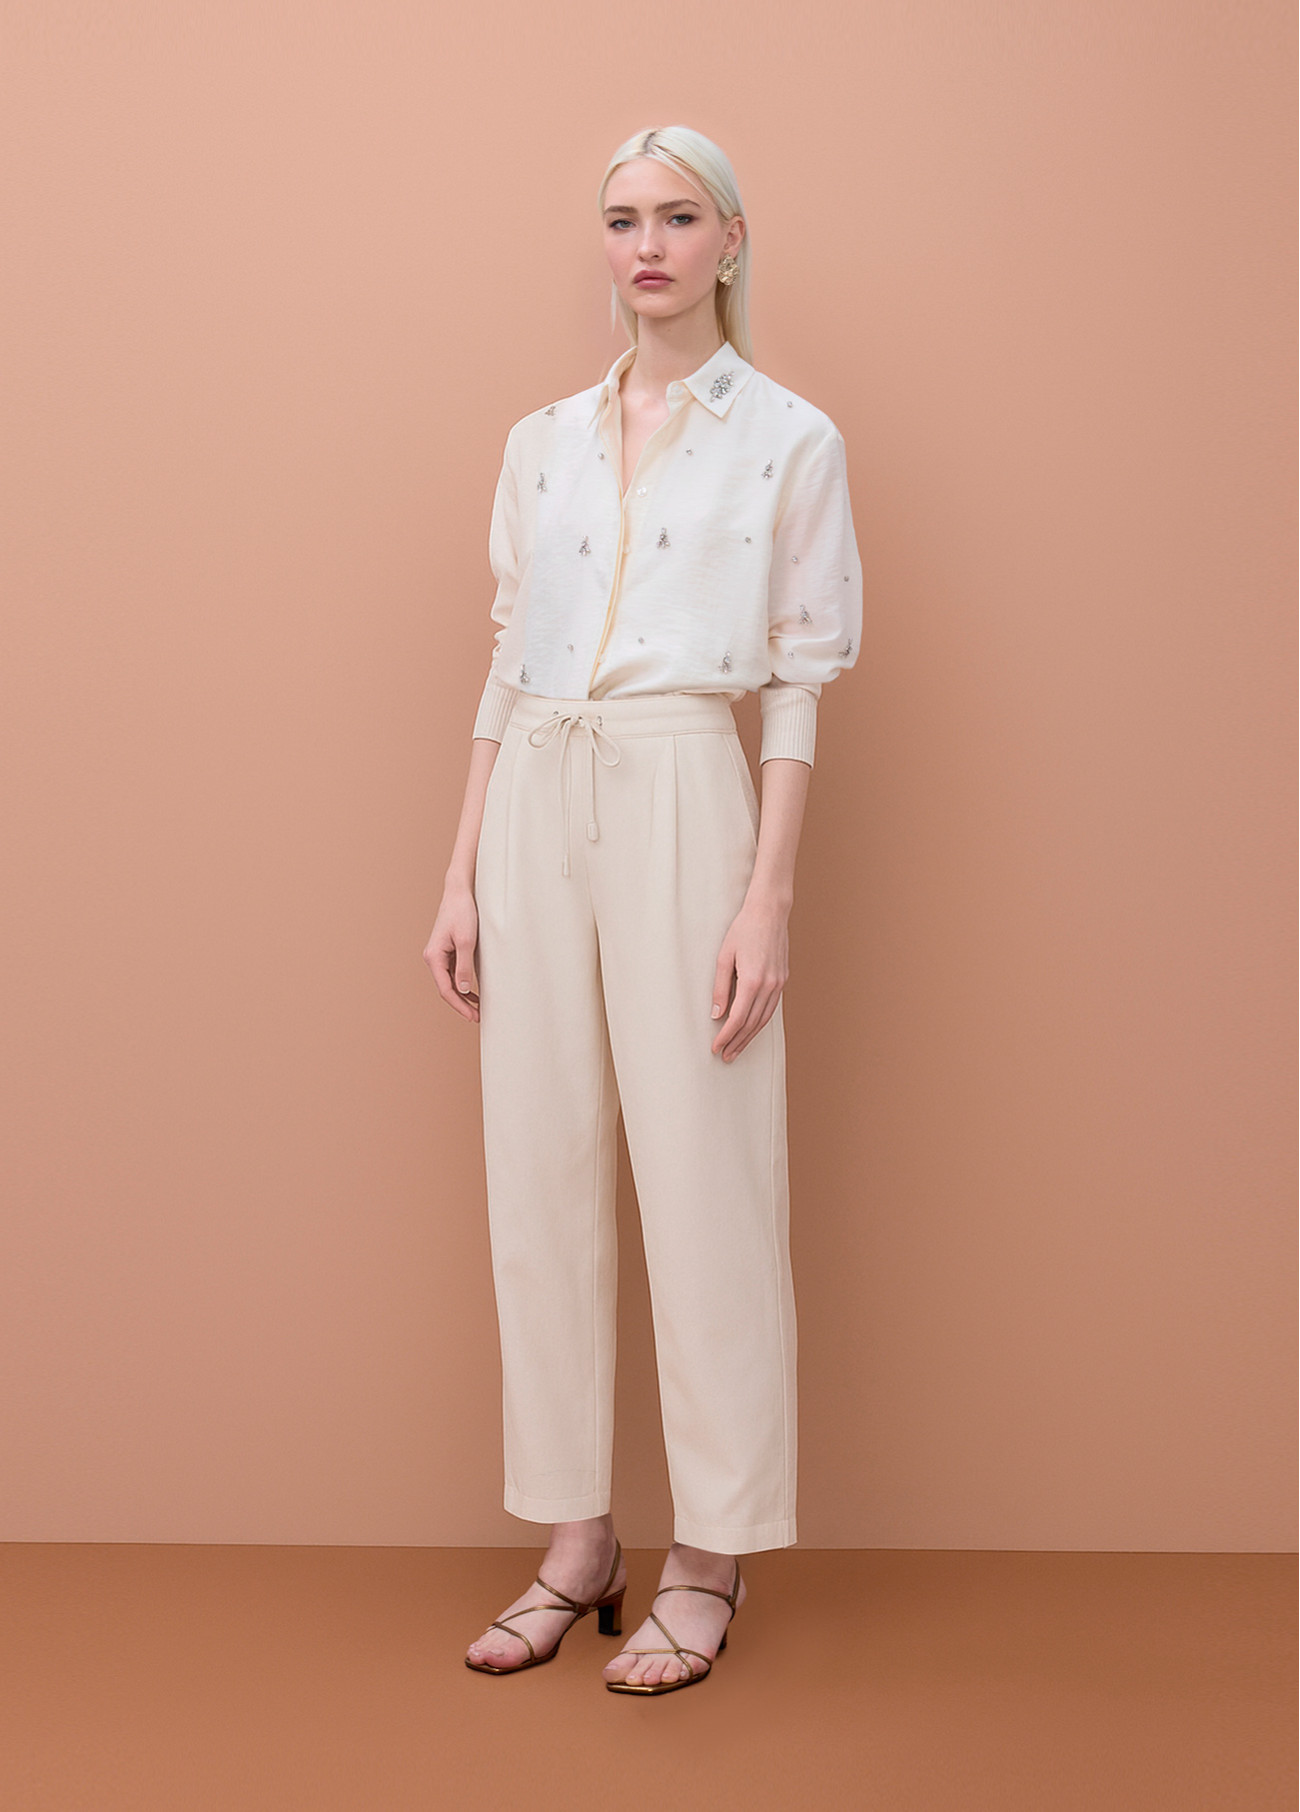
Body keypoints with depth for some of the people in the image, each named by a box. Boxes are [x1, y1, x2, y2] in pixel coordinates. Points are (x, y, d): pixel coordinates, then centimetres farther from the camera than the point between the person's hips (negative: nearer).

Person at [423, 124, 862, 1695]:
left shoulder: (789, 440, 2)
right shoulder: (541, 442, 14)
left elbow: (797, 683, -2)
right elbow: (508, 661, 14)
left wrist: (769, 895, -11)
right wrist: (463, 875, 8)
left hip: (685, 800, -4)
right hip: (536, 805, 5)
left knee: (701, 1181, -2)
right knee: (542, 1175, 5)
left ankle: (707, 1566, 10)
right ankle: (575, 1547, 16)